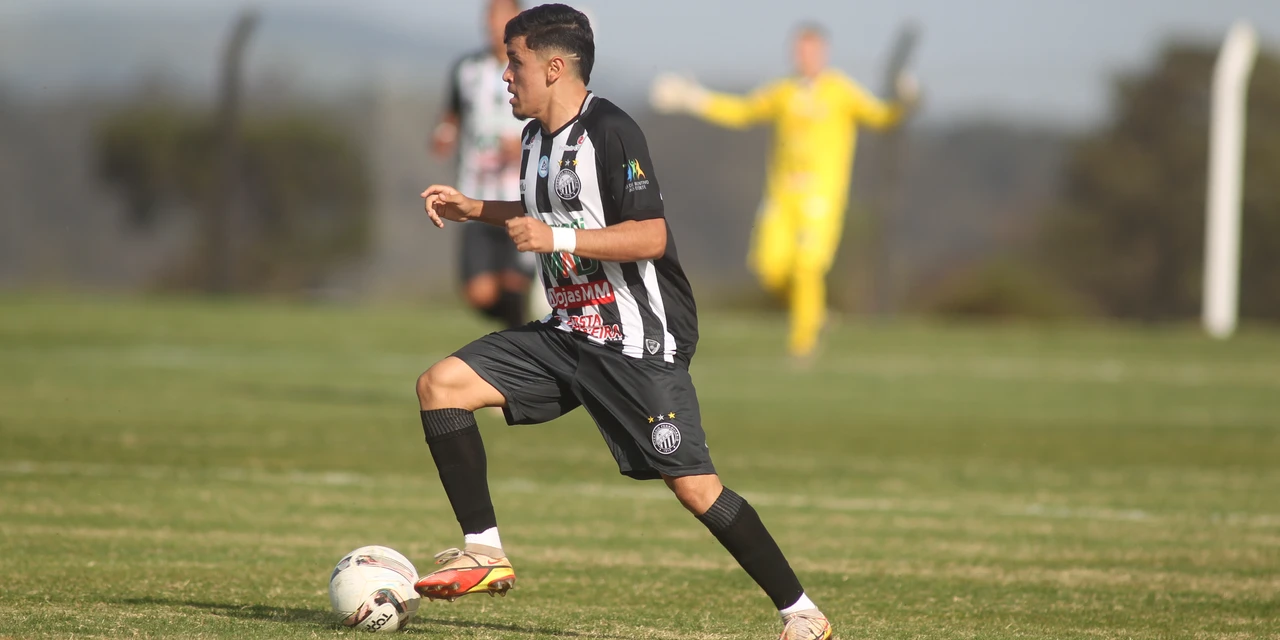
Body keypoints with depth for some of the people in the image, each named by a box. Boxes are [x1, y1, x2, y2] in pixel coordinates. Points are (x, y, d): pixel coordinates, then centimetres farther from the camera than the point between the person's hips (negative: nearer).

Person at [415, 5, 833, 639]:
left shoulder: (610, 132, -16)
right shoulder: (537, 139, 12)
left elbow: (650, 236, -23)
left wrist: (557, 239, -26)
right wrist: (476, 209, 21)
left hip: (639, 343, -9)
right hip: (568, 333, 9)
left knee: (694, 486, -11)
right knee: (440, 384, -4)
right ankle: (484, 552, -4)